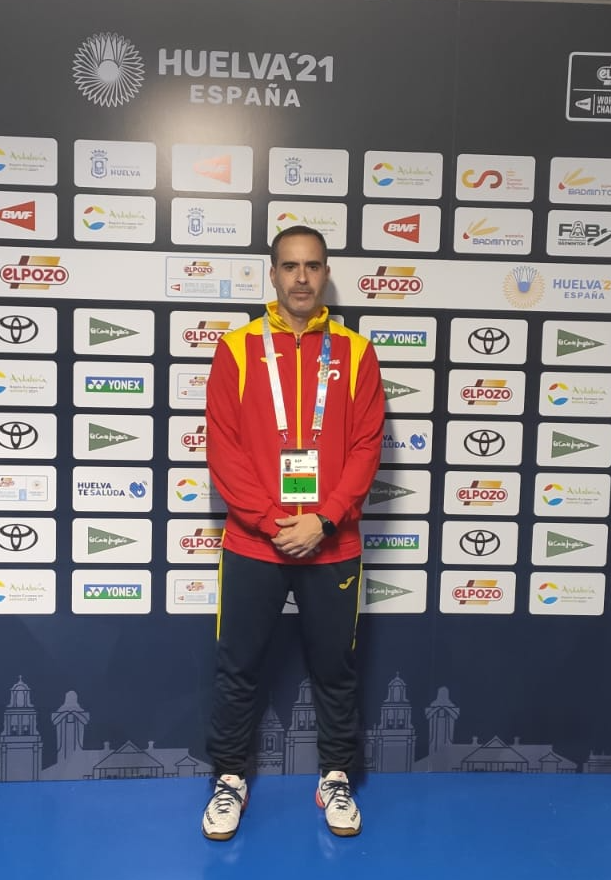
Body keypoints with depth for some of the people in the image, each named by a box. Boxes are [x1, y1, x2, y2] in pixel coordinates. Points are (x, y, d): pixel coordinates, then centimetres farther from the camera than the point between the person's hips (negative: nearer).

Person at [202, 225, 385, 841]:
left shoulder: (354, 352, 3)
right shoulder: (237, 348, 0)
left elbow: (366, 447, -2)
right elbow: (222, 447, -4)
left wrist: (322, 520, -13)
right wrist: (270, 521, -13)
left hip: (332, 547, 1)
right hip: (251, 545, 0)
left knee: (334, 668, 13)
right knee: (237, 669, 10)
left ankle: (336, 779, 33)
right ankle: (229, 779, 31)